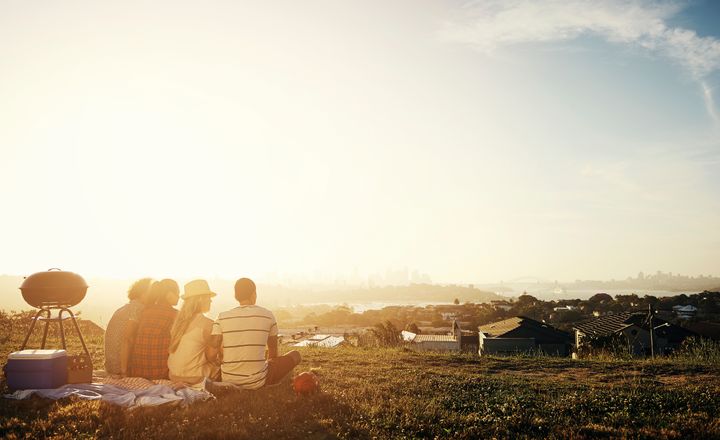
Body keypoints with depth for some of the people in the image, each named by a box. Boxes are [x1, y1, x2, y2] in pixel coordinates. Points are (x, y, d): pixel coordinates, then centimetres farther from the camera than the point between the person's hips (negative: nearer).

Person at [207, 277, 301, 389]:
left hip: (228, 381, 4)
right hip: (257, 382, -4)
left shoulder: (222, 318, -3)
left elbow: (211, 355, -9)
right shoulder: (268, 315, -4)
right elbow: (273, 354, 8)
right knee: (295, 355, 18)